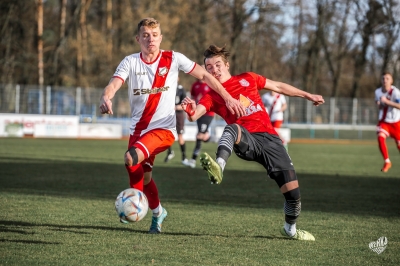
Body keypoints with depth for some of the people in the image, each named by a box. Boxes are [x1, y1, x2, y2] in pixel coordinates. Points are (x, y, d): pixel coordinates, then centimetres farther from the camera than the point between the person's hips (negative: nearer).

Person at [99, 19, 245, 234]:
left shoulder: (173, 59, -4)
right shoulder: (130, 62, -2)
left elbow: (204, 75, 4)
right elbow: (113, 85, -18)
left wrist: (228, 98, -2)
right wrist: (106, 98, -42)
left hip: (164, 128, -3)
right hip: (138, 128, 3)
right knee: (141, 176, 12)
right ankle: (157, 212, 30)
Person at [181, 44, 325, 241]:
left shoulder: (247, 79, 15)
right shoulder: (211, 96, 8)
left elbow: (278, 87, 25)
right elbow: (195, 114, -11)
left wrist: (307, 95, 28)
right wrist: (190, 110, -36)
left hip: (269, 138, 2)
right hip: (246, 141, -2)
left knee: (292, 190, -5)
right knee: (232, 129, -38)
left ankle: (290, 229, 22)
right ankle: (218, 167, -63)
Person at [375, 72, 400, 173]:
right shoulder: (378, 92, -1)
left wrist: (386, 101, -36)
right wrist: (379, 105, -5)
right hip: (383, 121, 3)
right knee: (380, 138, -23)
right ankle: (387, 162, -11)